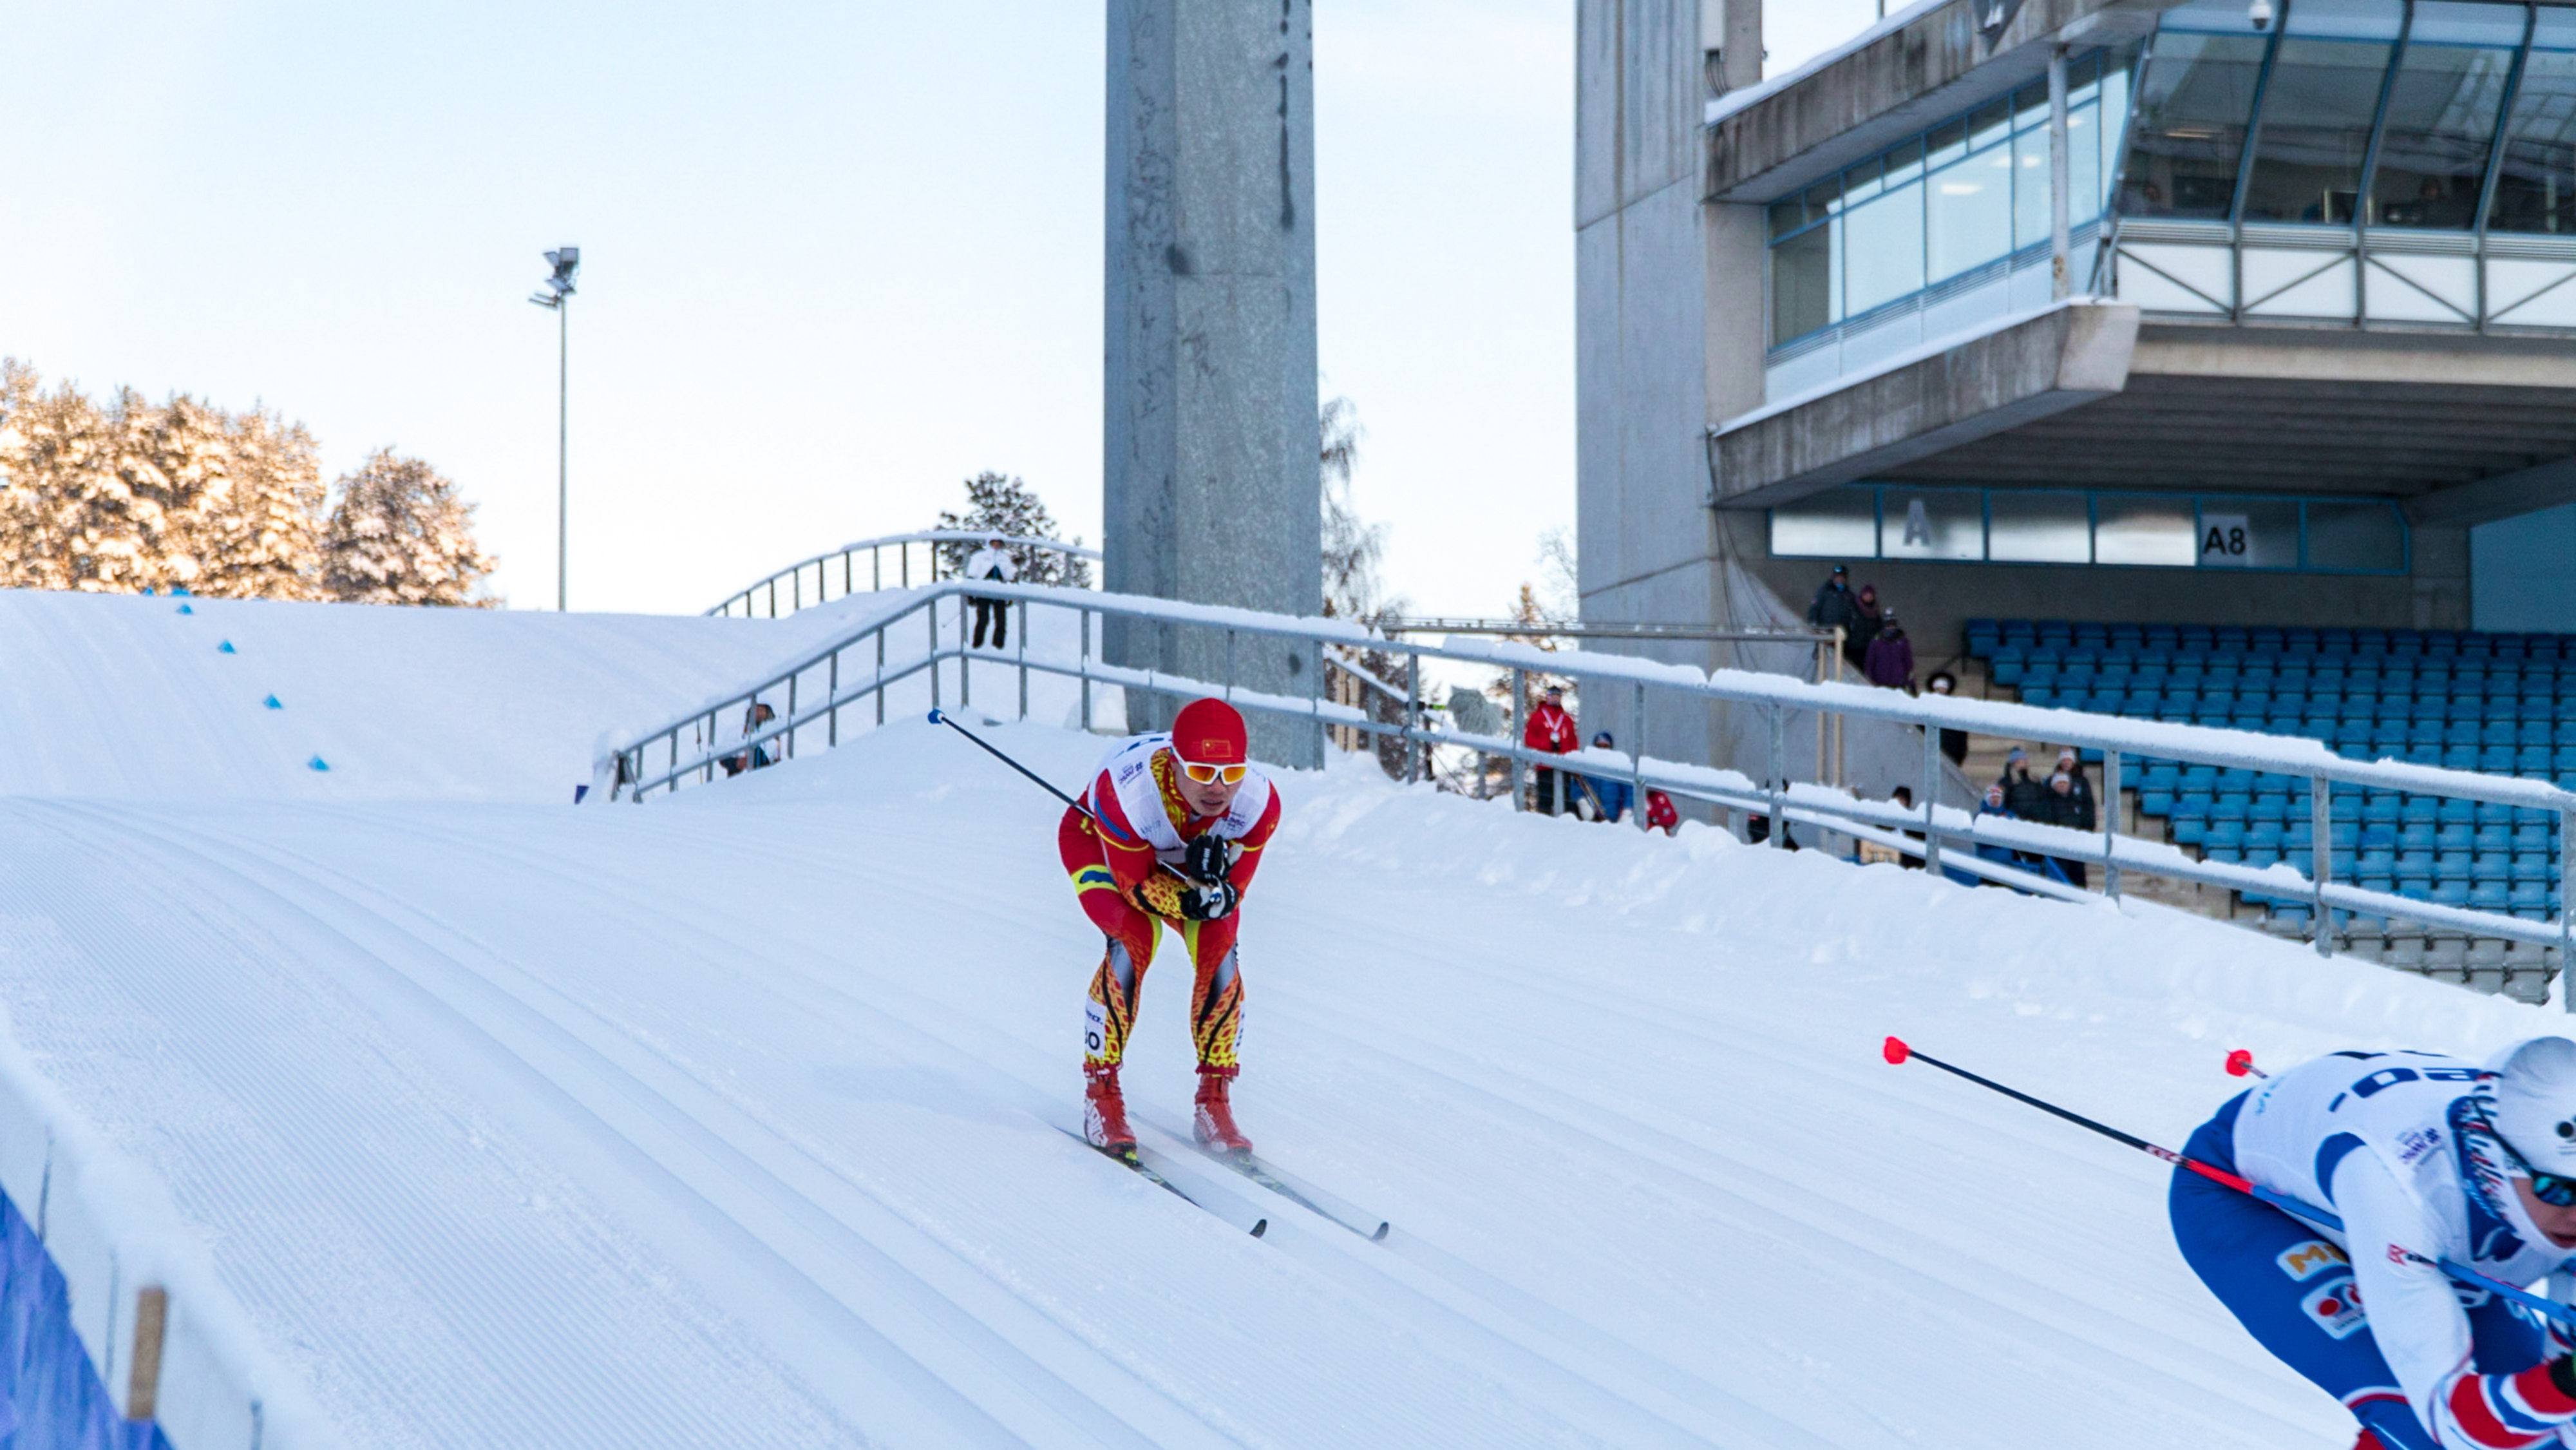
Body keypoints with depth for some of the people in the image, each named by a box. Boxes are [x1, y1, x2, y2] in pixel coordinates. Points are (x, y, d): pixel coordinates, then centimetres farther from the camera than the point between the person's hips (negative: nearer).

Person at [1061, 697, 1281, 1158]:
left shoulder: (1258, 802, -33)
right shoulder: (1126, 790, -43)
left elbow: (1233, 890, -20)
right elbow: (1135, 885, -30)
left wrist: (1214, 888, -43)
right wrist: (1193, 901, -45)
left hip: (1189, 859, 3)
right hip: (1097, 842, -3)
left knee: (1219, 948, -18)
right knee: (1135, 936, -28)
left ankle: (1213, 1102, -4)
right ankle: (1101, 1093, -12)